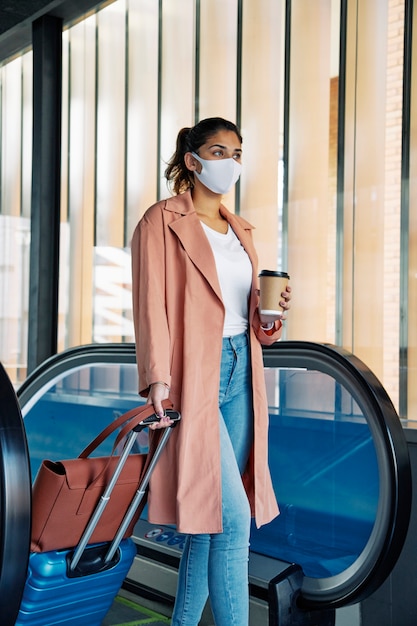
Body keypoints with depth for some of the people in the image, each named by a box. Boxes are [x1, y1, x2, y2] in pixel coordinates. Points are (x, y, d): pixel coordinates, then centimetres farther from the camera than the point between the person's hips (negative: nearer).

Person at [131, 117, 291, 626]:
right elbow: (151, 306, -10)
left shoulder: (239, 230, 18)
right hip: (193, 374, -7)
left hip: (240, 373, 7)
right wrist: (158, 382, -19)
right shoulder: (162, 222, -2)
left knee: (211, 516, 10)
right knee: (232, 519, -10)